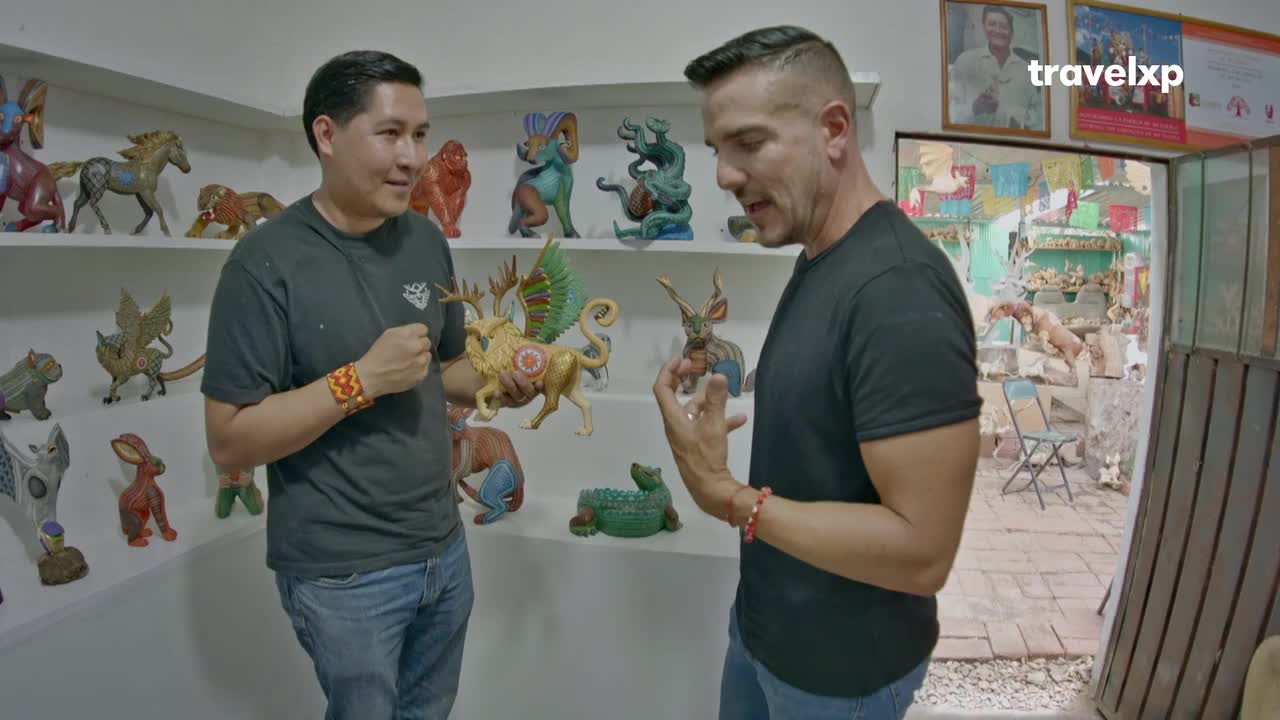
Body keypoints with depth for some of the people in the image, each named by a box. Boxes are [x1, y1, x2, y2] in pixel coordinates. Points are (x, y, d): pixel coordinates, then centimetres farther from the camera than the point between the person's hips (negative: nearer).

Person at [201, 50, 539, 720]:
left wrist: (497, 387, -9)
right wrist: (362, 377, -27)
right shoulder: (267, 262, -17)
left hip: (443, 549, 6)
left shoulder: (427, 241, 1)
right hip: (343, 574, -6)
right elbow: (229, 441, -17)